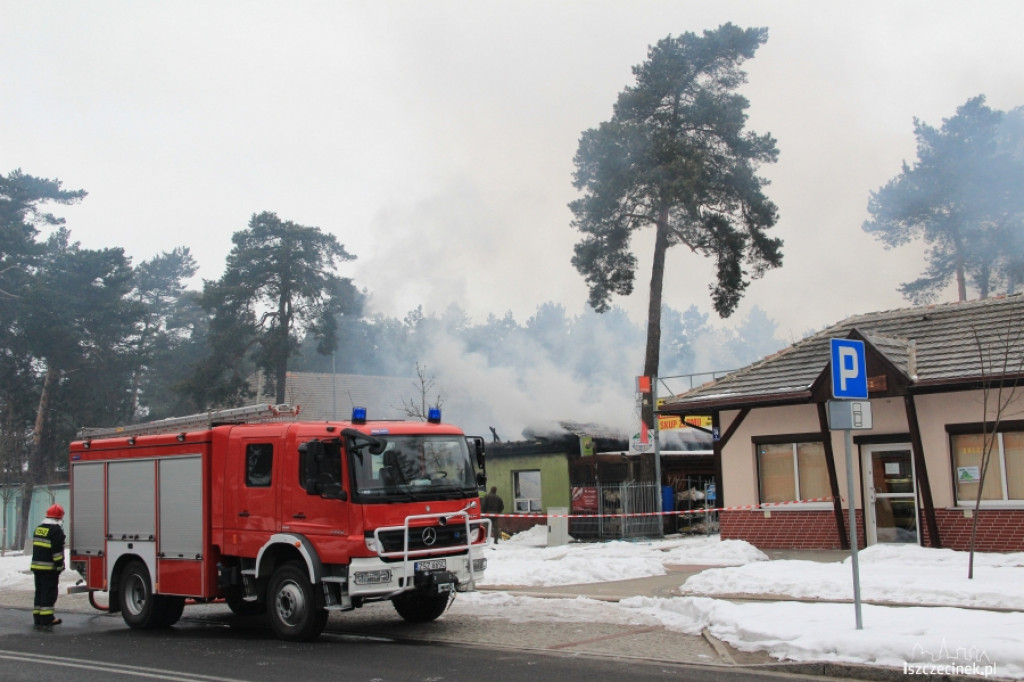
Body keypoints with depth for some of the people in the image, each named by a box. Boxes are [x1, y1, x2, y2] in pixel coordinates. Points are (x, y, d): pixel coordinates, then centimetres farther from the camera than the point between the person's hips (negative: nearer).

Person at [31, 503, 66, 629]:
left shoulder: (39, 528, 15)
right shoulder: (56, 530, -12)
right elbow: (57, 551, -17)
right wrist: (59, 567, -12)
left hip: (36, 566, 8)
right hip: (49, 568, -8)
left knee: (40, 592, 15)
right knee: (49, 594, -5)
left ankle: (38, 619, 19)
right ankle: (45, 621, -7)